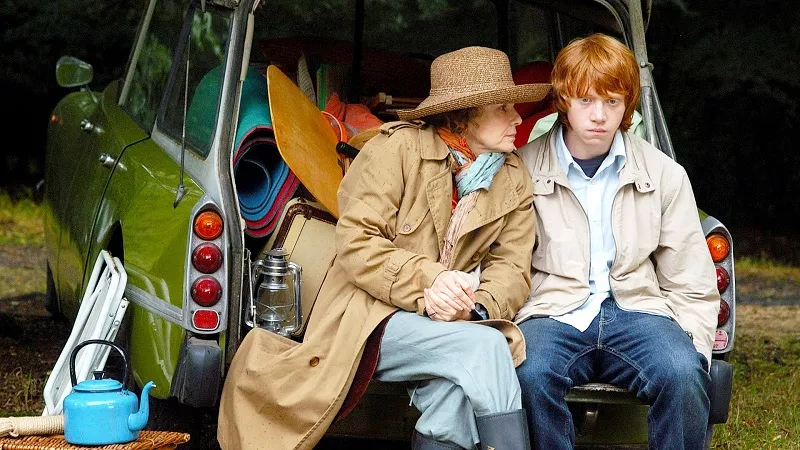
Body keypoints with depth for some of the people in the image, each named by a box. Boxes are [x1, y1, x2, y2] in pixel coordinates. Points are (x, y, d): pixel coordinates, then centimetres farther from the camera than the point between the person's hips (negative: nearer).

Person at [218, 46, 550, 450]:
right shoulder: (397, 147, -7)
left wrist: (472, 305, -21)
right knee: (485, 349, -30)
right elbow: (355, 242, -13)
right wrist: (426, 281, -27)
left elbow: (513, 269, 1)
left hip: (451, 323, 4)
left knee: (460, 387, -33)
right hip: (371, 316, -4)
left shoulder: (514, 181, 8)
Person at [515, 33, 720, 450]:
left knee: (683, 373, -32)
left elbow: (692, 288, 14)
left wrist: (693, 355, -2)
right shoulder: (523, 170, 6)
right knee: (529, 375, -36)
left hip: (635, 309, 2)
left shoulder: (665, 175, 12)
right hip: (553, 310, -1)